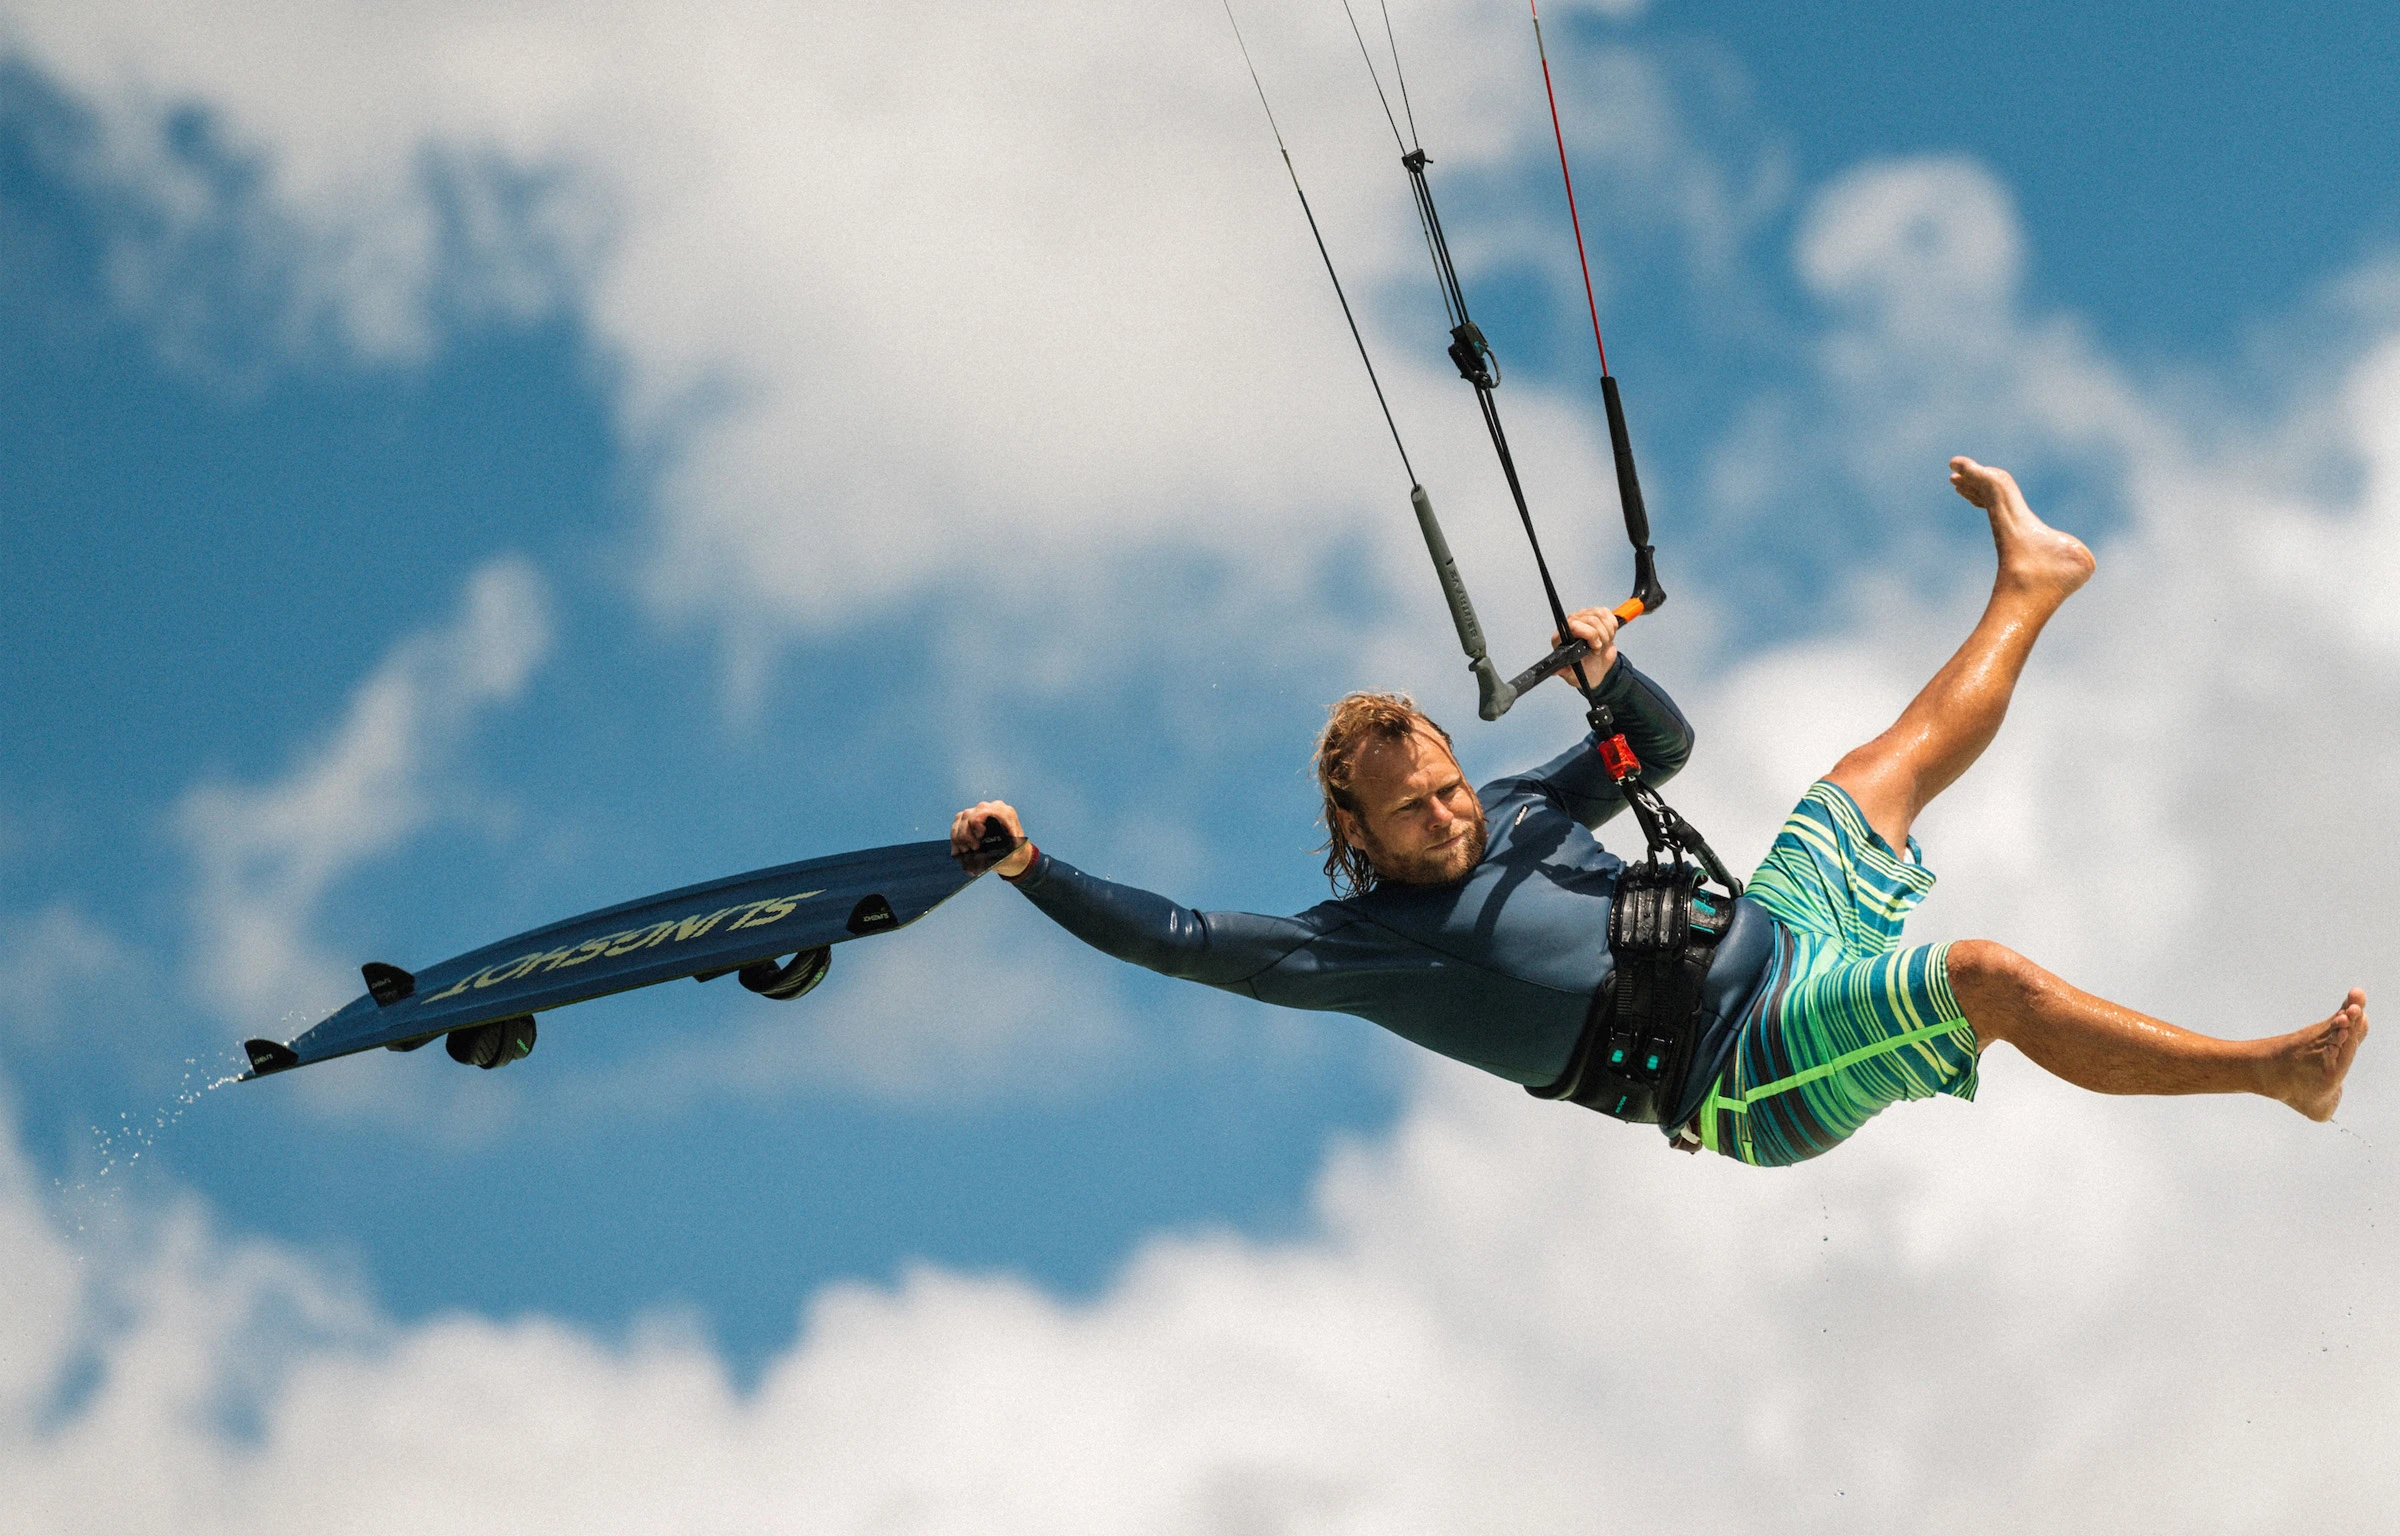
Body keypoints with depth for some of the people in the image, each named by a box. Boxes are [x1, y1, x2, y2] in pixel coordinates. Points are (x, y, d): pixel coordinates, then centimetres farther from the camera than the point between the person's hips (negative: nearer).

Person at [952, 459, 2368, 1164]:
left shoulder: (1515, 813, 13)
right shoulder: (1363, 943, -7)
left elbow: (1666, 742, 22)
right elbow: (1179, 939, -10)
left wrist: (1607, 673, 1)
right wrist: (1031, 868, -12)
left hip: (1769, 938, 9)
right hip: (1750, 1062, -9)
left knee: (1891, 766, 25)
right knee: (1990, 978, -28)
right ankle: (2279, 1068, -23)